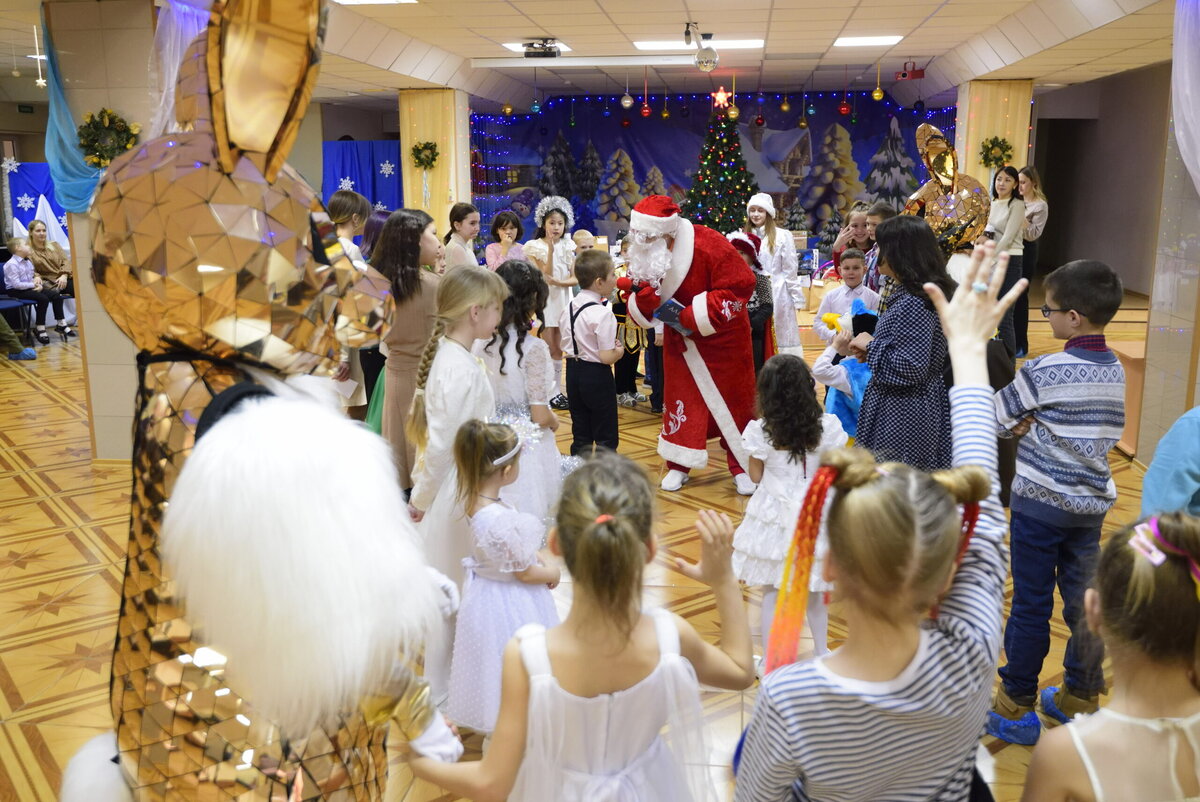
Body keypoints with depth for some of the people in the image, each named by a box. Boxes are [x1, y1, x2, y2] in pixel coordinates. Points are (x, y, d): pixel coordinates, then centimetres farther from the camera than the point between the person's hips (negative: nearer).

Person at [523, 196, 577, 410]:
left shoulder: (567, 247, 9)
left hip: (563, 299, 4)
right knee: (549, 349, -5)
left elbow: (575, 278, 2)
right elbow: (545, 276, -13)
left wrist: (558, 282, -16)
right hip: (545, 300, -4)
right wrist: (550, 250, -21)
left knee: (557, 349, 8)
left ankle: (556, 391, 13)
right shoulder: (536, 247, -3)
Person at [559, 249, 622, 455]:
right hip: (597, 376, -7)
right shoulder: (603, 314, -20)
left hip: (573, 371, 7)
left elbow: (563, 346, 11)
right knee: (606, 436, 5)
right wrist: (620, 350, -2)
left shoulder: (568, 308, 4)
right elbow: (607, 357, -21)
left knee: (580, 433, 17)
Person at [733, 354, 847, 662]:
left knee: (771, 593, 10)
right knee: (815, 592, 20)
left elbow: (756, 476, -3)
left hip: (774, 517, -2)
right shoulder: (826, 427, -12)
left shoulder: (760, 430, -15)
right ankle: (820, 652, 34)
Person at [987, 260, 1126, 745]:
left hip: (1041, 503, -6)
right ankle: (1080, 700, 28)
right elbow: (1108, 433, 12)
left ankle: (1017, 709, 14)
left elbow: (992, 417, -10)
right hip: (1092, 502, 6)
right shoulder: (1115, 370, 3)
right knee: (1085, 604, 14)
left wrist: (1023, 425, 10)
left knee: (1031, 607, 3)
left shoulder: (1045, 372, -18)